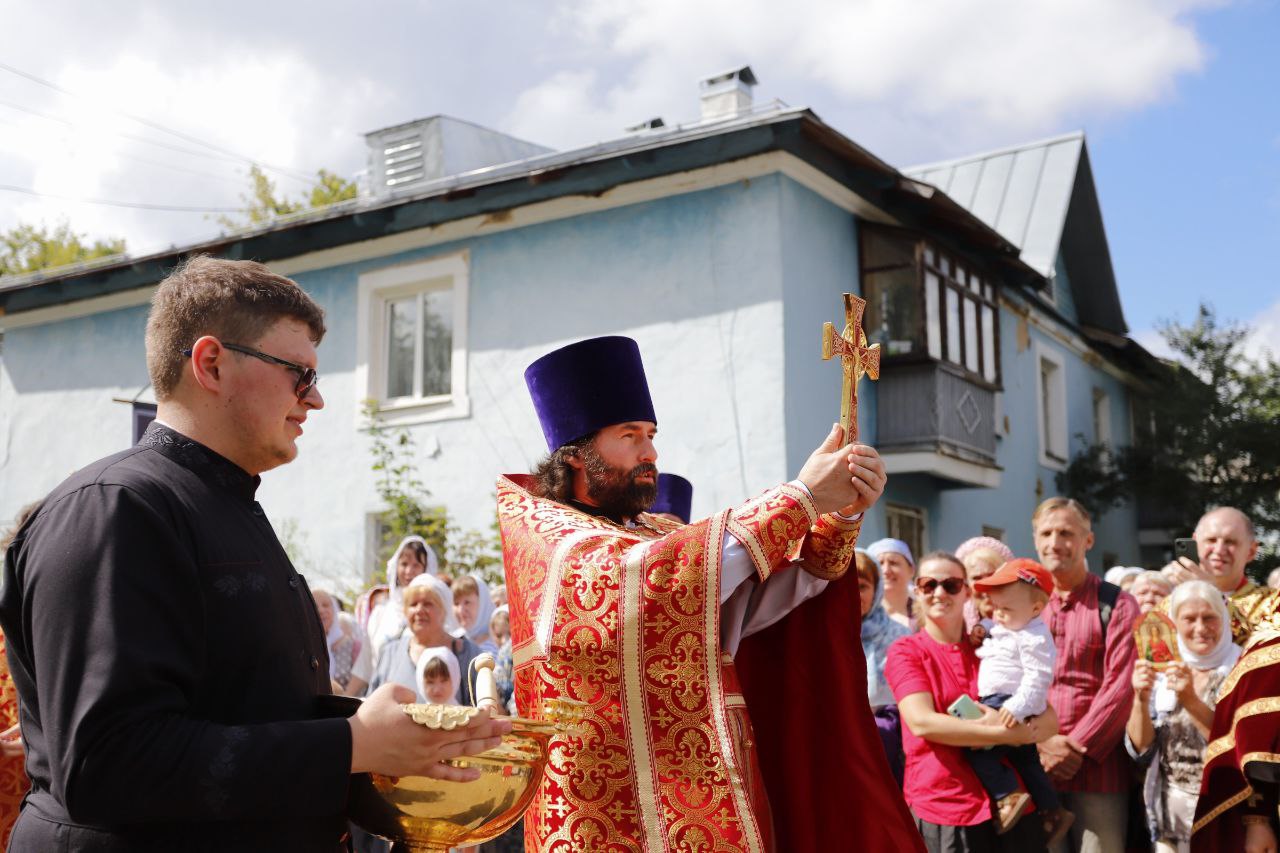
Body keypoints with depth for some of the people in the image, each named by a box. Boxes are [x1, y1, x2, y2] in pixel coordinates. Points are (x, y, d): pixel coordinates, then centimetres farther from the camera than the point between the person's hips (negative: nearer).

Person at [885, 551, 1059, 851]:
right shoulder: (905, 650, 0)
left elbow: (1050, 718, 3)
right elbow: (922, 722, -16)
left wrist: (1017, 725, -19)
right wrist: (1011, 734, -19)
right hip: (940, 808, -3)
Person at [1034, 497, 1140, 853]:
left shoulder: (1116, 605, 2)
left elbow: (1121, 686, -7)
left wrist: (1076, 746, -12)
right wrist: (1041, 741, -8)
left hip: (1097, 769, -3)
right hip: (1035, 769, 3)